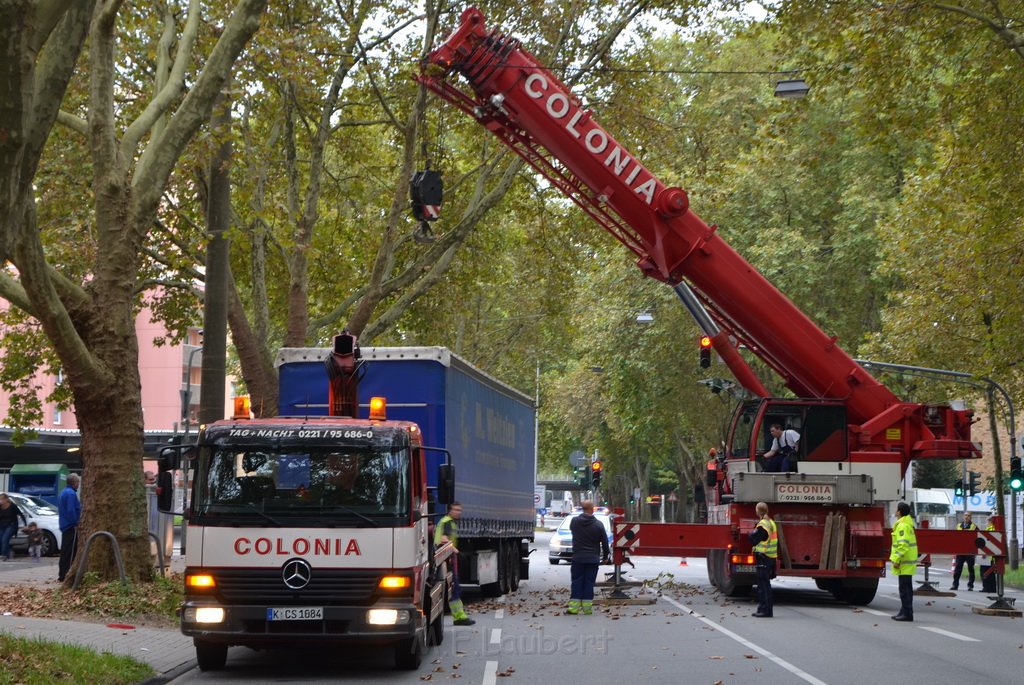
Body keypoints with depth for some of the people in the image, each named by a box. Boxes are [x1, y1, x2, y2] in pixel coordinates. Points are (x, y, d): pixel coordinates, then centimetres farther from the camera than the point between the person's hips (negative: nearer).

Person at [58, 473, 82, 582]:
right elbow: (71, 510, -23)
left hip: (65, 526, 10)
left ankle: (62, 575, 19)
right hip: (71, 526, -10)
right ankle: (64, 575, -8)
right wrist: (75, 523, -16)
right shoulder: (71, 494, -16)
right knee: (69, 552, -8)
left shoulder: (64, 492, 17)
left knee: (65, 551, 14)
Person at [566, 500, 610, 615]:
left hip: (577, 558, 1)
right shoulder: (598, 525, -8)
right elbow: (605, 542, -1)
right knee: (589, 583, 4)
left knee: (576, 582, 6)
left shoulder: (574, 522, -3)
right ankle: (587, 607, 4)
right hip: (593, 559, -1)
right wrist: (605, 556, 13)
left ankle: (574, 607, 1)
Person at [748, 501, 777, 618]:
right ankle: (762, 609, 19)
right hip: (771, 557, 10)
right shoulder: (771, 523, 14)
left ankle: (766, 610, -7)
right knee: (763, 584, 15)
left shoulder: (762, 525, -17)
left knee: (764, 584, -7)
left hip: (763, 558, -10)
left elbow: (753, 540, -15)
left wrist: (752, 532, 4)